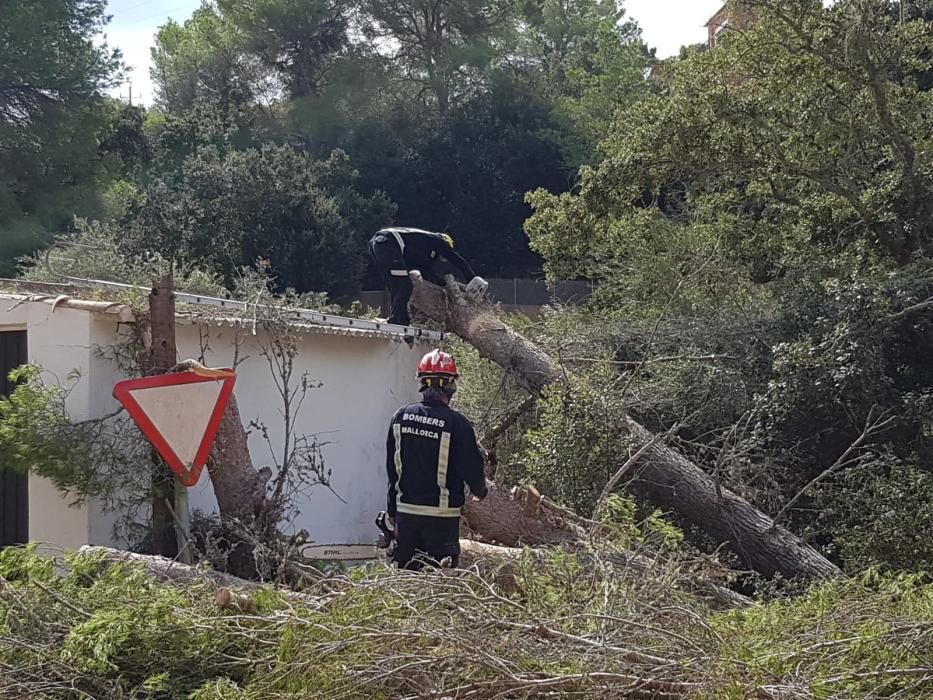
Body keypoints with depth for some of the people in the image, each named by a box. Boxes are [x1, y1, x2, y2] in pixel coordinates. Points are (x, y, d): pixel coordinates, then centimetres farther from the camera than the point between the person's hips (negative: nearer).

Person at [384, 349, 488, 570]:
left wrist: (392, 512, 18)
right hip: (442, 516, -4)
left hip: (406, 511, 5)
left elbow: (392, 468, 8)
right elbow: (472, 468, -9)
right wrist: (480, 491, 14)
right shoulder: (456, 423, -14)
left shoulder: (401, 417, 1)